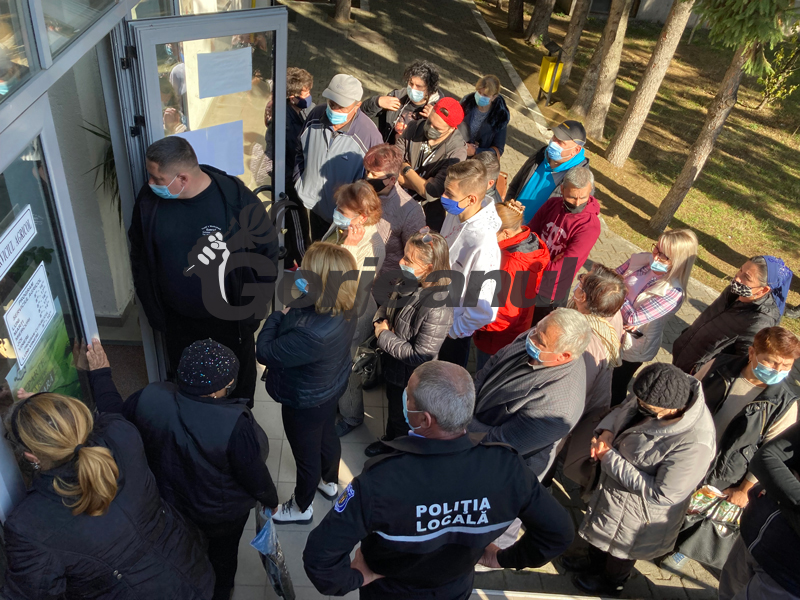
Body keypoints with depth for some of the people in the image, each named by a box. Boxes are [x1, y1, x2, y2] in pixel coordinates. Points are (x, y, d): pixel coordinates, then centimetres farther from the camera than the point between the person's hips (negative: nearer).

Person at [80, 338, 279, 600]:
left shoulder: (150, 399, -29)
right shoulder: (234, 424, -40)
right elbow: (254, 474, -24)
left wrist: (100, 374, 3)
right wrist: (271, 499, -3)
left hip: (169, 503, 4)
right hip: (223, 513, -4)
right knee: (222, 554, 30)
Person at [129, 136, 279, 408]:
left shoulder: (236, 198, -25)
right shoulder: (149, 199, -15)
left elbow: (267, 250, -12)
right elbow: (139, 255, 1)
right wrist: (151, 306, 5)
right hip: (177, 318, 3)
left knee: (239, 373, 22)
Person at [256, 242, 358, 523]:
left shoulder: (311, 334, -46)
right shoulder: (345, 309, -21)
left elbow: (264, 352, -30)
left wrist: (279, 312, -23)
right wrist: (292, 305, -19)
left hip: (305, 404, -7)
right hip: (330, 390, 8)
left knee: (306, 455, 21)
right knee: (327, 437, 34)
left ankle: (301, 508, 52)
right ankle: (330, 482, 65)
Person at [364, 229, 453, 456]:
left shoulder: (437, 309, -38)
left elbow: (419, 356, -32)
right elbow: (387, 305, 7)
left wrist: (384, 336, -24)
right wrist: (380, 320, -14)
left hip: (410, 379, -7)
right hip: (393, 368, 8)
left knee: (403, 421, 21)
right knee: (393, 407, 34)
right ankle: (390, 441, 62)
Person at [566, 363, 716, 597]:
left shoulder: (694, 445, -41)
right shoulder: (664, 392, -21)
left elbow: (662, 495, -32)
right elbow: (623, 410, -1)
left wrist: (609, 458, -30)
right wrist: (607, 431, -22)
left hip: (639, 513, -6)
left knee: (620, 550, 26)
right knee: (602, 529, 34)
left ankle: (610, 583, 58)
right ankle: (594, 563, 65)